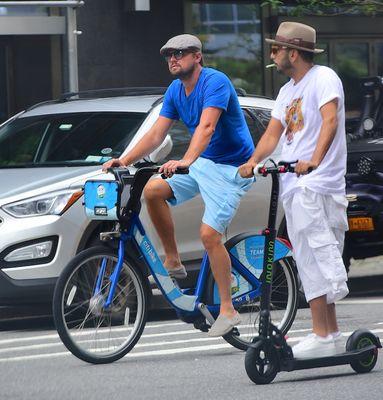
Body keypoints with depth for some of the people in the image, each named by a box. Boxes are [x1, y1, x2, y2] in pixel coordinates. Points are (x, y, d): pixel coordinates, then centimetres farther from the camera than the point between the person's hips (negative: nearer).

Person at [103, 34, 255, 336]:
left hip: (231, 167, -8)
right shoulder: (175, 90, 6)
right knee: (153, 190, -13)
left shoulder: (216, 82, -20)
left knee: (209, 234, -18)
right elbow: (156, 134, 3)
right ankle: (173, 261, 0)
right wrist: (125, 160, -10)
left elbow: (206, 126, -35)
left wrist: (186, 160, -49)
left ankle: (228, 310, -10)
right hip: (201, 163, 8)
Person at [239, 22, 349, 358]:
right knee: (312, 265, 9)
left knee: (315, 259, -19)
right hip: (295, 187, 10)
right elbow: (273, 132, 14)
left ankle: (321, 336, -24)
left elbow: (330, 120, -22)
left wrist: (314, 161, -37)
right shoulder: (288, 91, 21)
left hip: (317, 184, -10)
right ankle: (331, 334, 13)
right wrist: (253, 161, -6)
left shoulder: (323, 78, -6)